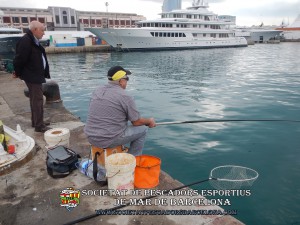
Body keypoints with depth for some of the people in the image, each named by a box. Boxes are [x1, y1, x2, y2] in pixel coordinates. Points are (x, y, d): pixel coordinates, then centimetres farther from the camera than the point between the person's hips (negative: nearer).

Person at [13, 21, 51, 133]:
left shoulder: (34, 41, 12)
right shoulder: (25, 41, -20)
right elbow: (20, 59, -20)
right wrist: (18, 73, -7)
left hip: (36, 75, 10)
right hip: (32, 76, -10)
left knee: (35, 99, 17)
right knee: (38, 100, -7)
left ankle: (35, 122, 28)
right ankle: (39, 126, 0)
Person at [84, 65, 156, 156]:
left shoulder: (97, 91, 6)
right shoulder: (125, 97, -15)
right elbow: (137, 122, -7)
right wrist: (149, 121, 14)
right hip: (109, 141, -7)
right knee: (143, 129, 8)